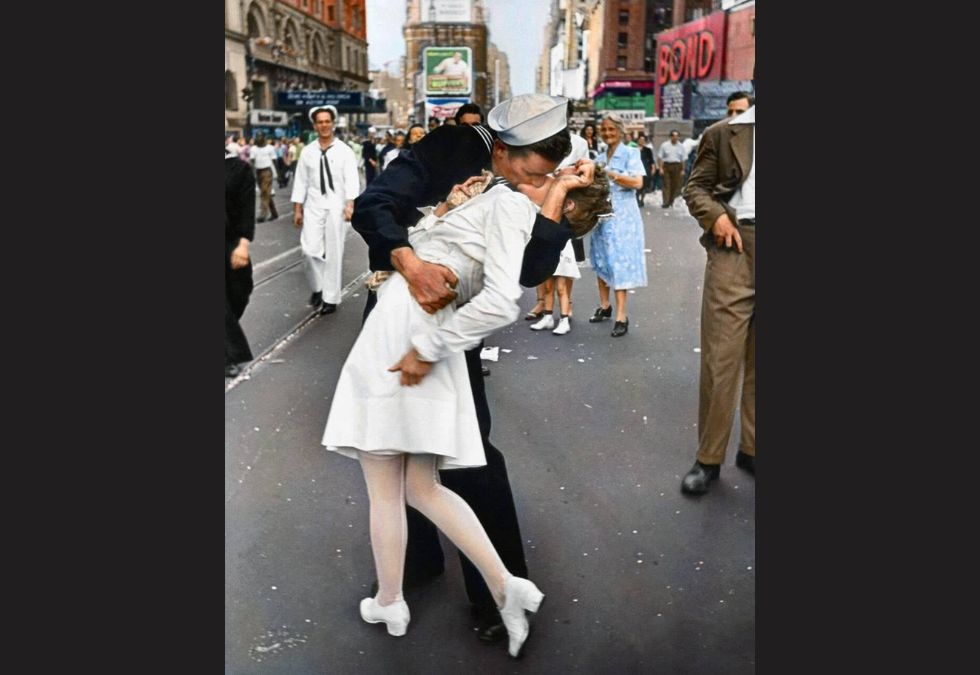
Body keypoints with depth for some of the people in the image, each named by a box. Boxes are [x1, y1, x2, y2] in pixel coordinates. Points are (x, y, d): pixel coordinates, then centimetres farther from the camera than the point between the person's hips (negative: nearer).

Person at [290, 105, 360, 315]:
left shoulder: (344, 150, -1)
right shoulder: (307, 152, 6)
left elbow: (352, 179, -9)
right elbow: (300, 181, 7)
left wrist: (350, 204, -23)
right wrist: (297, 209, 4)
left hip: (336, 205, -2)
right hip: (313, 205, 2)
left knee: (334, 252, 3)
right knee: (310, 249, -7)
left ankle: (331, 297, 13)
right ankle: (317, 286, 19)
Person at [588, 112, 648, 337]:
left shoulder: (630, 153, -3)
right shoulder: (600, 157, 14)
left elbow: (637, 182, -15)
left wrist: (611, 174, -18)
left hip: (622, 215, -6)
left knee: (619, 262, -8)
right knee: (601, 260, 11)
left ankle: (621, 317, -6)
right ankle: (604, 306, 25)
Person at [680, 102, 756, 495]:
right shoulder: (726, 133, 6)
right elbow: (696, 187, 6)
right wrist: (715, 215, -12)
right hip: (736, 246, -3)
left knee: (758, 361, 10)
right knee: (720, 356, -1)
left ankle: (751, 448, 24)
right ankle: (709, 458, 11)